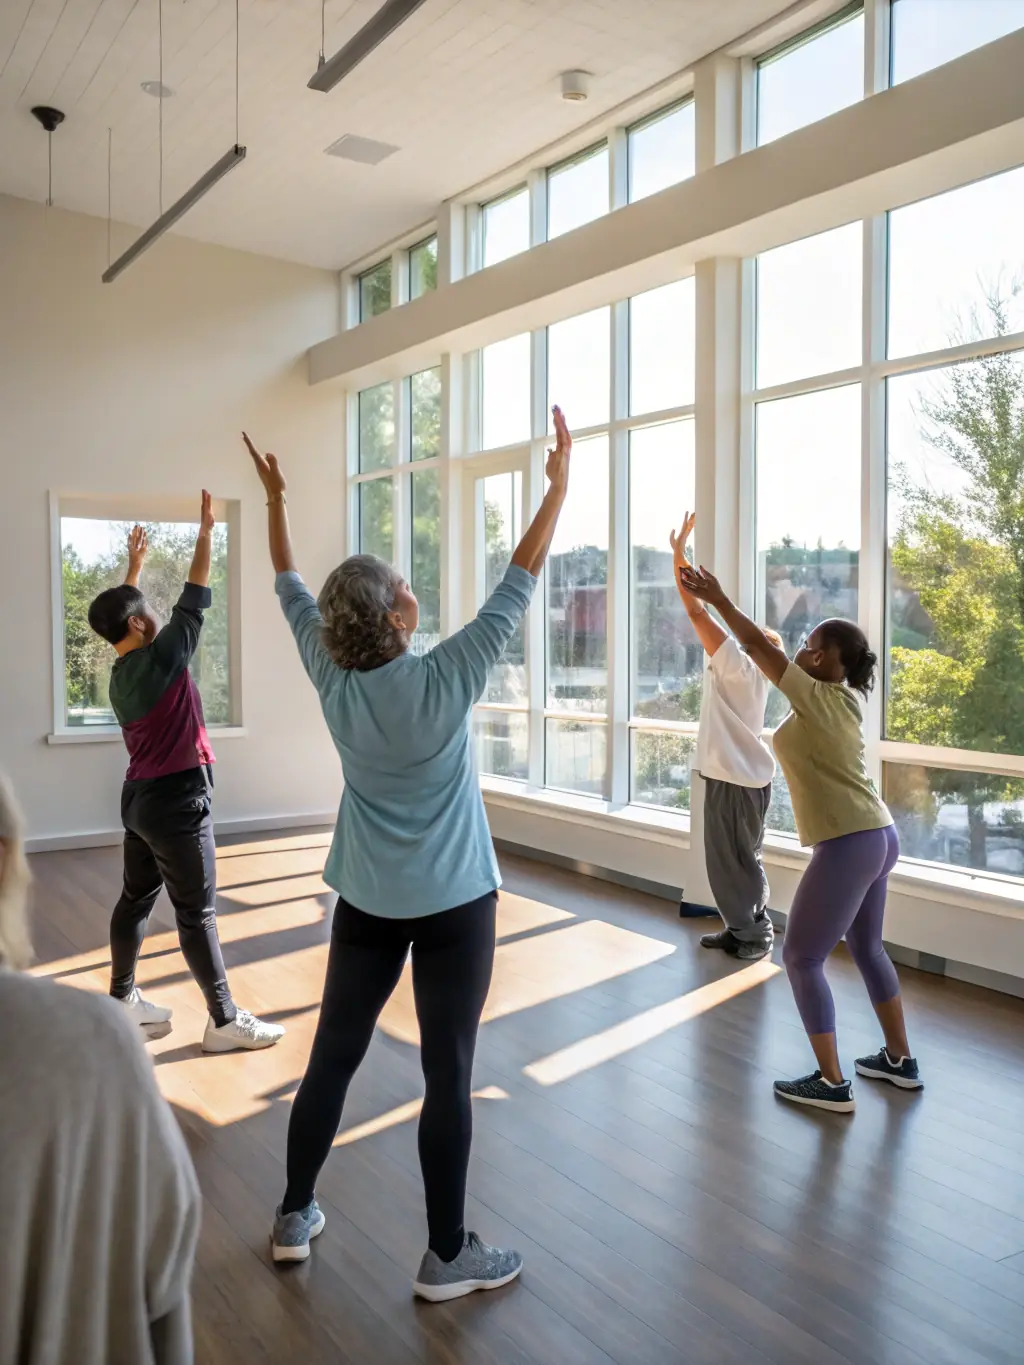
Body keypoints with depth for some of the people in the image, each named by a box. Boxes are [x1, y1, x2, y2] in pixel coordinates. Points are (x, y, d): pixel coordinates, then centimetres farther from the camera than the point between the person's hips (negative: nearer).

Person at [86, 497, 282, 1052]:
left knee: (136, 898, 18)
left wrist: (135, 564, 35)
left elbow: (122, 610, 24)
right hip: (177, 799, -9)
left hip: (140, 797, 9)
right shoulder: (158, 659, -17)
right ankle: (225, 1021, 2)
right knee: (197, 912, -5)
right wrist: (206, 532, -7)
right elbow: (193, 603, -14)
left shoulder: (120, 669, 7)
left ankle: (122, 998, 31)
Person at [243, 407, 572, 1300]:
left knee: (334, 1053, 17)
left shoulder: (332, 679, -7)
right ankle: (447, 1256, 17)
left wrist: (276, 501, 18)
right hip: (453, 902, -4)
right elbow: (518, 586, -13)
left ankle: (295, 1217, 33)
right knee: (448, 1074, 5)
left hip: (366, 899, 5)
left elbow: (292, 594, 7)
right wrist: (560, 481, -7)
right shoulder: (446, 680, -18)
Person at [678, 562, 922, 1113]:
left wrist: (717, 600, -1)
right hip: (878, 837, 10)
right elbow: (767, 646, 17)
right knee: (867, 948, 24)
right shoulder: (843, 699, 10)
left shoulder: (816, 699, -14)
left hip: (848, 846, -10)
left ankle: (831, 1083, 7)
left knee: (801, 958, 2)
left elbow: (757, 645, -11)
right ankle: (899, 1060, 35)